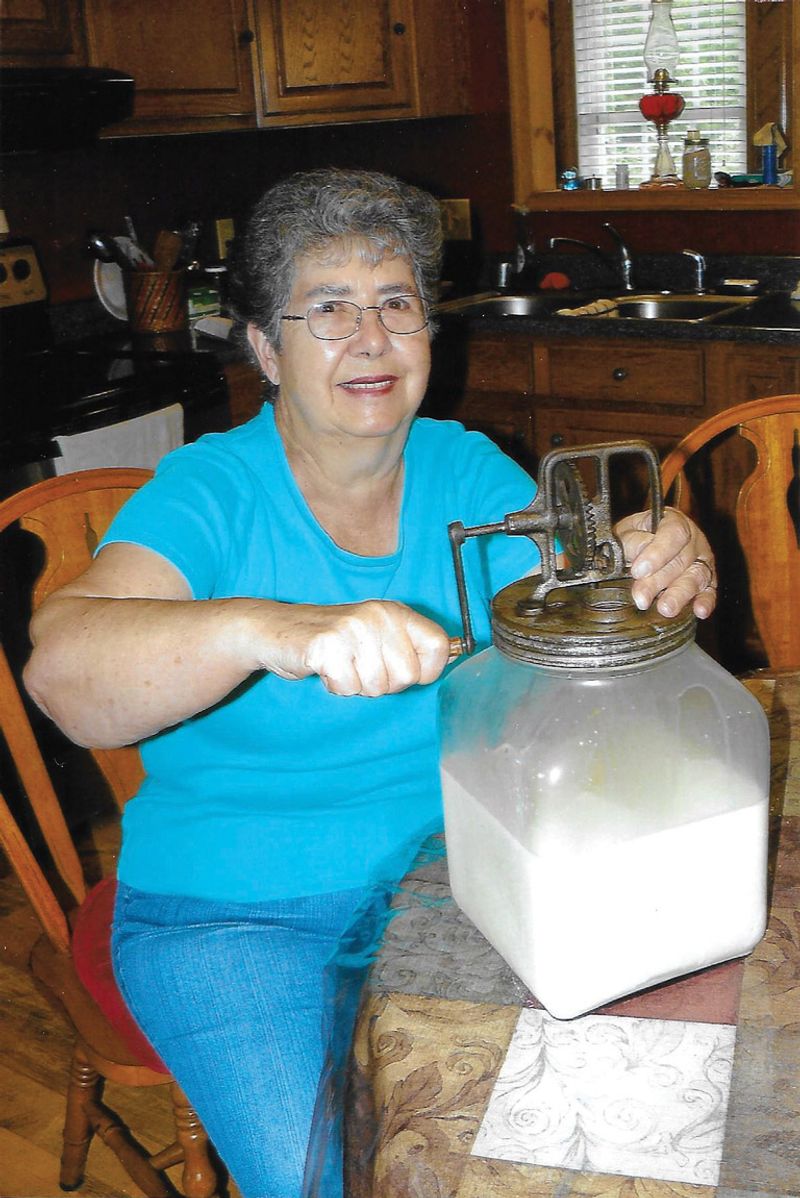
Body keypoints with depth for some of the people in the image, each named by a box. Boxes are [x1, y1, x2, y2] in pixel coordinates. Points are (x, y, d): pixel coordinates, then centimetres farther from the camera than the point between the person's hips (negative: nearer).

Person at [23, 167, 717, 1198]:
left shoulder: (468, 470, 1)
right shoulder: (210, 491, -12)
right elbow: (59, 669, -29)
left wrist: (660, 570, -30)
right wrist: (267, 629, -48)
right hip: (231, 909, -3)